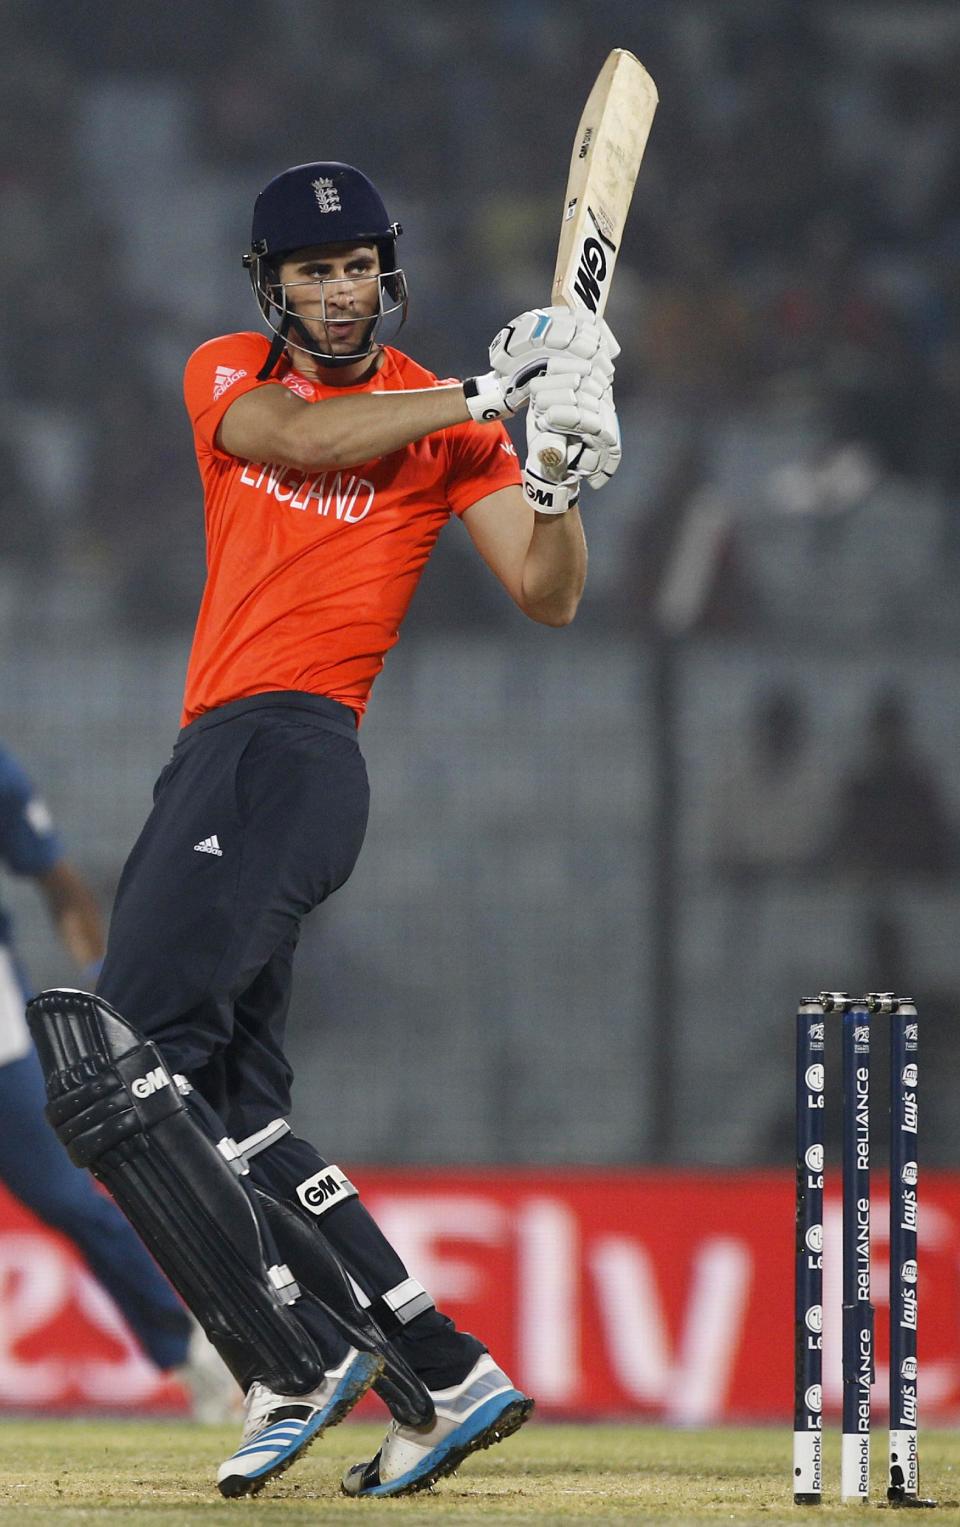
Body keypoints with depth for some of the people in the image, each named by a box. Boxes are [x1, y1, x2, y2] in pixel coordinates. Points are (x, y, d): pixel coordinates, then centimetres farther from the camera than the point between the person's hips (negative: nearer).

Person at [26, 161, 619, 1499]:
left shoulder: (446, 420, 3)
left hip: (293, 749, -7)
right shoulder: (229, 378, 15)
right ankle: (448, 1379, 6)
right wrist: (482, 399, -18)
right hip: (219, 758, 7)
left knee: (113, 1071, -20)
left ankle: (299, 1366, -20)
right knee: (227, 1116, 6)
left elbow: (549, 597, -4)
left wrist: (558, 472, -22)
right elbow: (296, 437, -9)